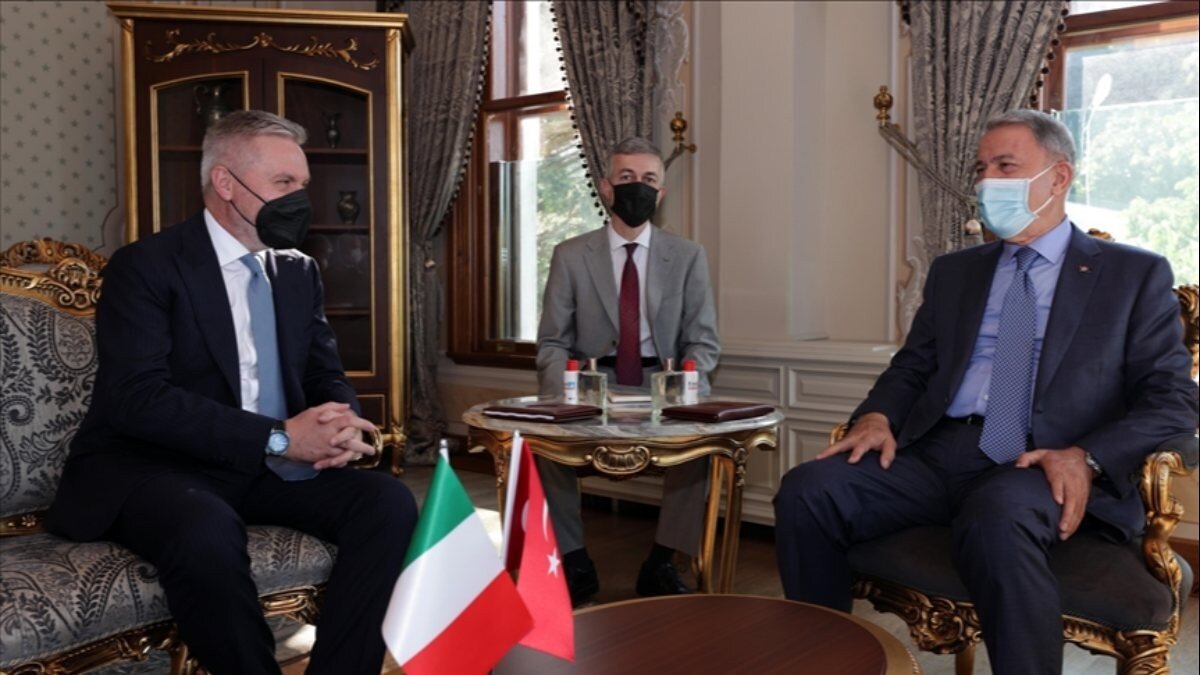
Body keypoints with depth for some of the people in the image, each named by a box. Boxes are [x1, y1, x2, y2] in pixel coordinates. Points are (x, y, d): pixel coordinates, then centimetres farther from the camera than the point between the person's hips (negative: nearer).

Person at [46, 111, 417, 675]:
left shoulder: (299, 271, 11)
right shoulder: (144, 266, -7)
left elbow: (328, 377, 11)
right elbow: (138, 398, -20)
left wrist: (339, 425, -15)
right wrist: (278, 437, -26)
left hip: (269, 468, 5)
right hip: (152, 467, -5)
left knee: (388, 501, -20)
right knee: (208, 531, -38)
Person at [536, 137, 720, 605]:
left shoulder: (688, 257, 6)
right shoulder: (570, 256, 5)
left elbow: (703, 342, 2)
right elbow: (552, 343, 2)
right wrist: (564, 395, -19)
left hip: (663, 386, 0)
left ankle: (661, 563, -10)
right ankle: (574, 561, -7)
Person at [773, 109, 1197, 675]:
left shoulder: (1135, 274, 10)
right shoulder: (954, 271, 22)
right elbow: (913, 366, 20)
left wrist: (1085, 458, -16)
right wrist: (877, 416, -4)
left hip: (1043, 468, -4)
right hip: (938, 454, 4)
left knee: (994, 519, -40)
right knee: (807, 491, -21)